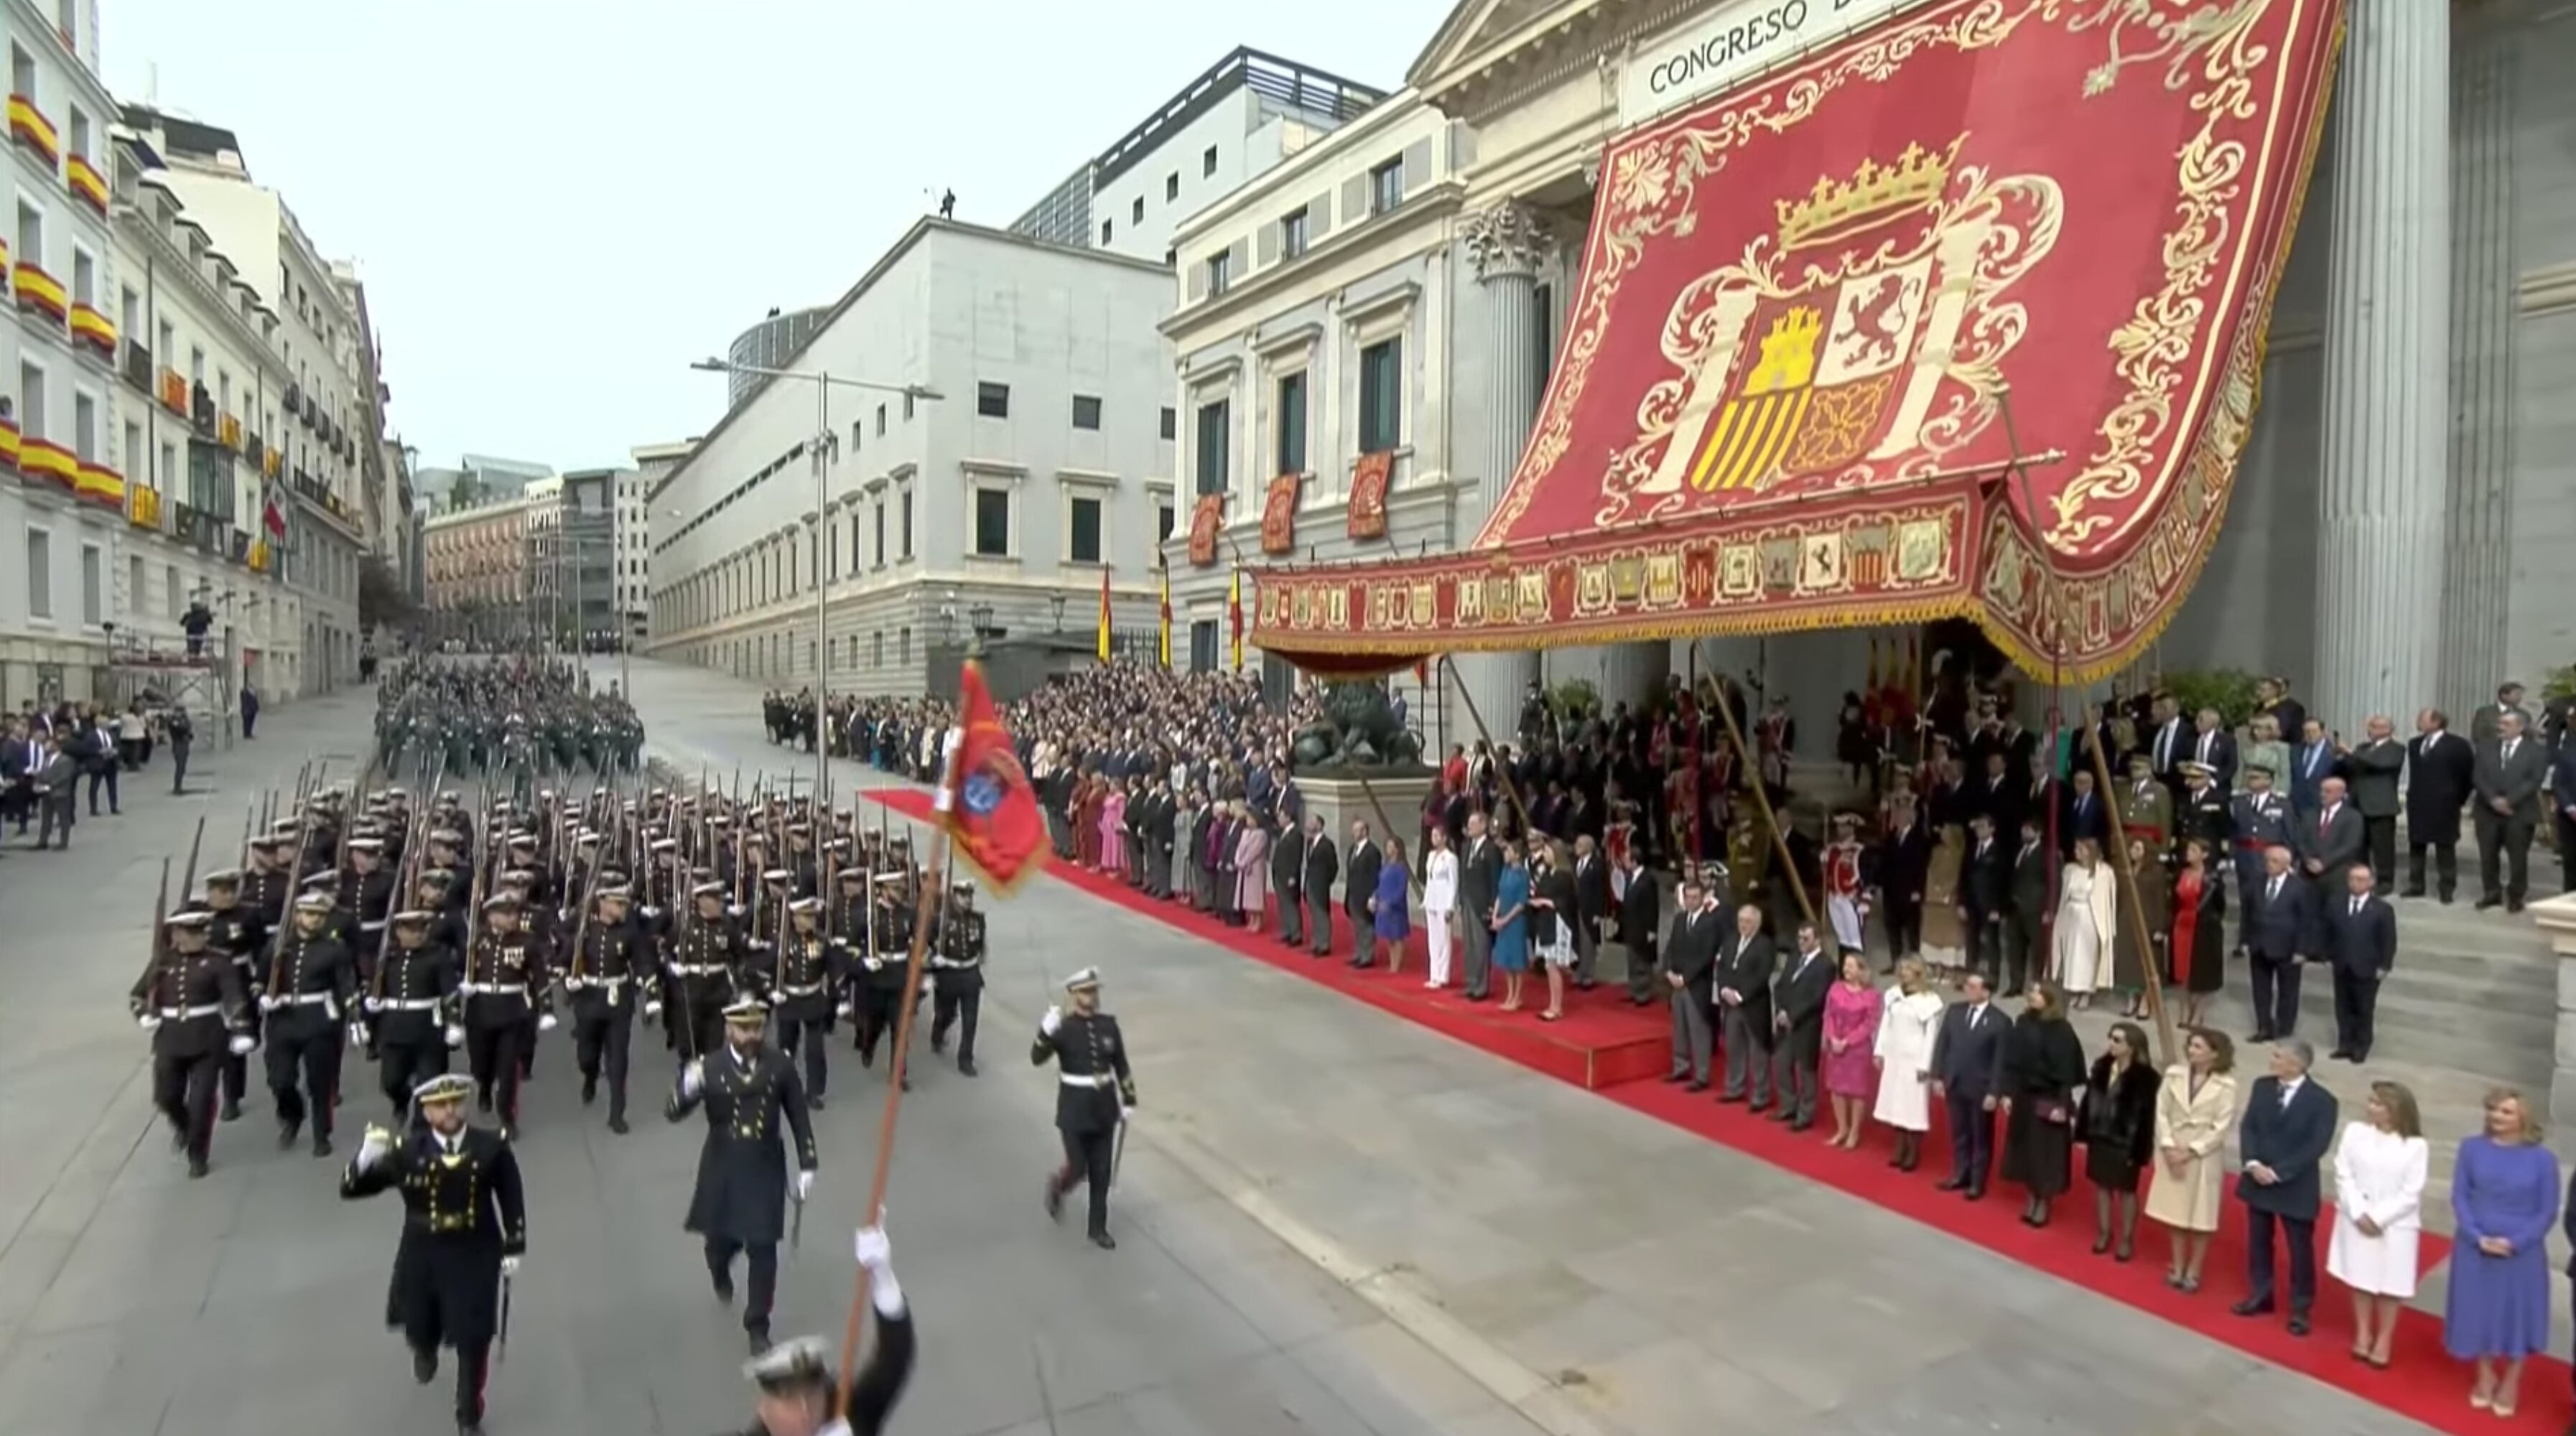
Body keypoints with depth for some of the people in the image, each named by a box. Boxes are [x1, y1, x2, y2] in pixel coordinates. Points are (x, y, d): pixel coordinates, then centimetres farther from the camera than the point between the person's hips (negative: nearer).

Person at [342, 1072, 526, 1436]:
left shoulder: (491, 1147, -12)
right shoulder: (406, 1150, -13)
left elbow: (512, 1198, -2)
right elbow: (350, 1190, -12)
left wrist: (514, 1247, -1)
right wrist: (366, 1158, -33)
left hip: (476, 1256, -1)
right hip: (423, 1256, 1)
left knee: (474, 1341, 4)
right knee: (419, 1330, 21)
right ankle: (425, 1352, 63)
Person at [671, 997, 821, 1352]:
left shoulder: (781, 1064, -10)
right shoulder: (707, 1067, -13)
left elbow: (798, 1116, -1)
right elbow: (673, 1114, -18)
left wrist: (807, 1165, -1)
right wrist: (687, 1090, -41)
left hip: (766, 1168, 0)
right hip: (723, 1169, 0)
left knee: (763, 1249, 1)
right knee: (721, 1238, 18)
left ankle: (757, 1326, 19)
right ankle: (721, 1275, 55)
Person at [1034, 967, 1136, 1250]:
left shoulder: (1109, 1024, -1)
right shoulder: (1063, 1027, -12)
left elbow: (1121, 1065, 8)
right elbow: (1037, 1059, -24)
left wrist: (1128, 1101, 8)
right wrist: (1046, 1032, -41)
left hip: (1104, 1107, 4)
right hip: (1074, 1110, -3)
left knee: (1102, 1172, 9)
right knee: (1078, 1169, 2)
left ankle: (1099, 1228, 23)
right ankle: (1057, 1185, 37)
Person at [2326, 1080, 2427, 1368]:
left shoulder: (2415, 1146, -12)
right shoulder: (2355, 1132, -6)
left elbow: (2410, 1194, -11)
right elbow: (2343, 1175, -4)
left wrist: (2378, 1217, -15)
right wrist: (2359, 1213, -12)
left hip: (2394, 1226, -2)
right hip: (2358, 1220, 2)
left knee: (2390, 1286, 9)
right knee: (2360, 1280, 14)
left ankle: (2383, 1339, 26)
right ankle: (2362, 1333, 30)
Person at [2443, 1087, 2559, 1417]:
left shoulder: (2542, 1159, -9)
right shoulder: (2472, 1148, -7)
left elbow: (2547, 1212, -6)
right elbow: (2459, 1197, -4)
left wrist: (2515, 1242, -15)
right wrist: (2478, 1237, -14)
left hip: (2521, 1253, -1)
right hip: (2476, 1249, 1)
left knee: (2517, 1315, 11)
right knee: (2478, 1311, 12)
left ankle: (2510, 1384, 33)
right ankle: (2485, 1377, 34)